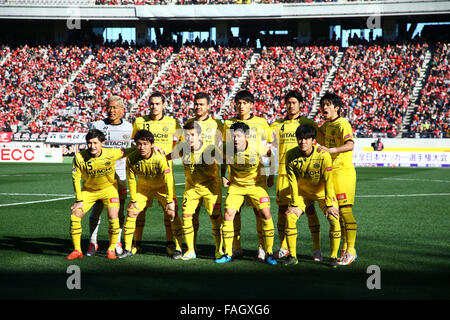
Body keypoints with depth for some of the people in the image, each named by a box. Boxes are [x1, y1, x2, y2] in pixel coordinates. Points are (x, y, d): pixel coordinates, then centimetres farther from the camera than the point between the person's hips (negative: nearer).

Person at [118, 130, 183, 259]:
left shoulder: (160, 158, -32)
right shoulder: (131, 159, -23)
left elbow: (168, 180, -23)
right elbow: (131, 180, -9)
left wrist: (170, 201, -18)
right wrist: (133, 200, -5)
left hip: (162, 187, -3)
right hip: (143, 187, 3)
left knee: (172, 214, -13)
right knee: (131, 213, -5)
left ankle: (178, 248, -4)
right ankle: (127, 249, 6)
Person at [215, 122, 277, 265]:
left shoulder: (256, 149, -25)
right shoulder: (227, 149, -18)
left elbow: (270, 155, -4)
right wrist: (222, 177, -1)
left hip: (256, 183, -2)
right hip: (236, 184, 2)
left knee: (266, 214, -11)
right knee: (228, 214, -8)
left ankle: (269, 254, 1)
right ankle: (228, 254, 5)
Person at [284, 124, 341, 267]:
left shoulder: (323, 156, -27)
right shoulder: (291, 155, -20)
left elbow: (328, 181, -22)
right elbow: (292, 181, -13)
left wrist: (329, 205, -20)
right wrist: (295, 204, -13)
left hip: (322, 193, -2)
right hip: (302, 192, 2)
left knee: (334, 219, -17)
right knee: (290, 216, -13)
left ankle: (334, 256, -1)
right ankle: (292, 256, 0)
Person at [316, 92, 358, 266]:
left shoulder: (342, 124, -11)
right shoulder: (325, 126, 15)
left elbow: (350, 145, -26)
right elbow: (321, 141, 34)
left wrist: (330, 150, -35)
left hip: (343, 171, -9)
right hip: (330, 172, 9)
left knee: (345, 210, -10)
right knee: (337, 211, 11)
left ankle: (350, 250, -7)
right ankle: (344, 249, 18)